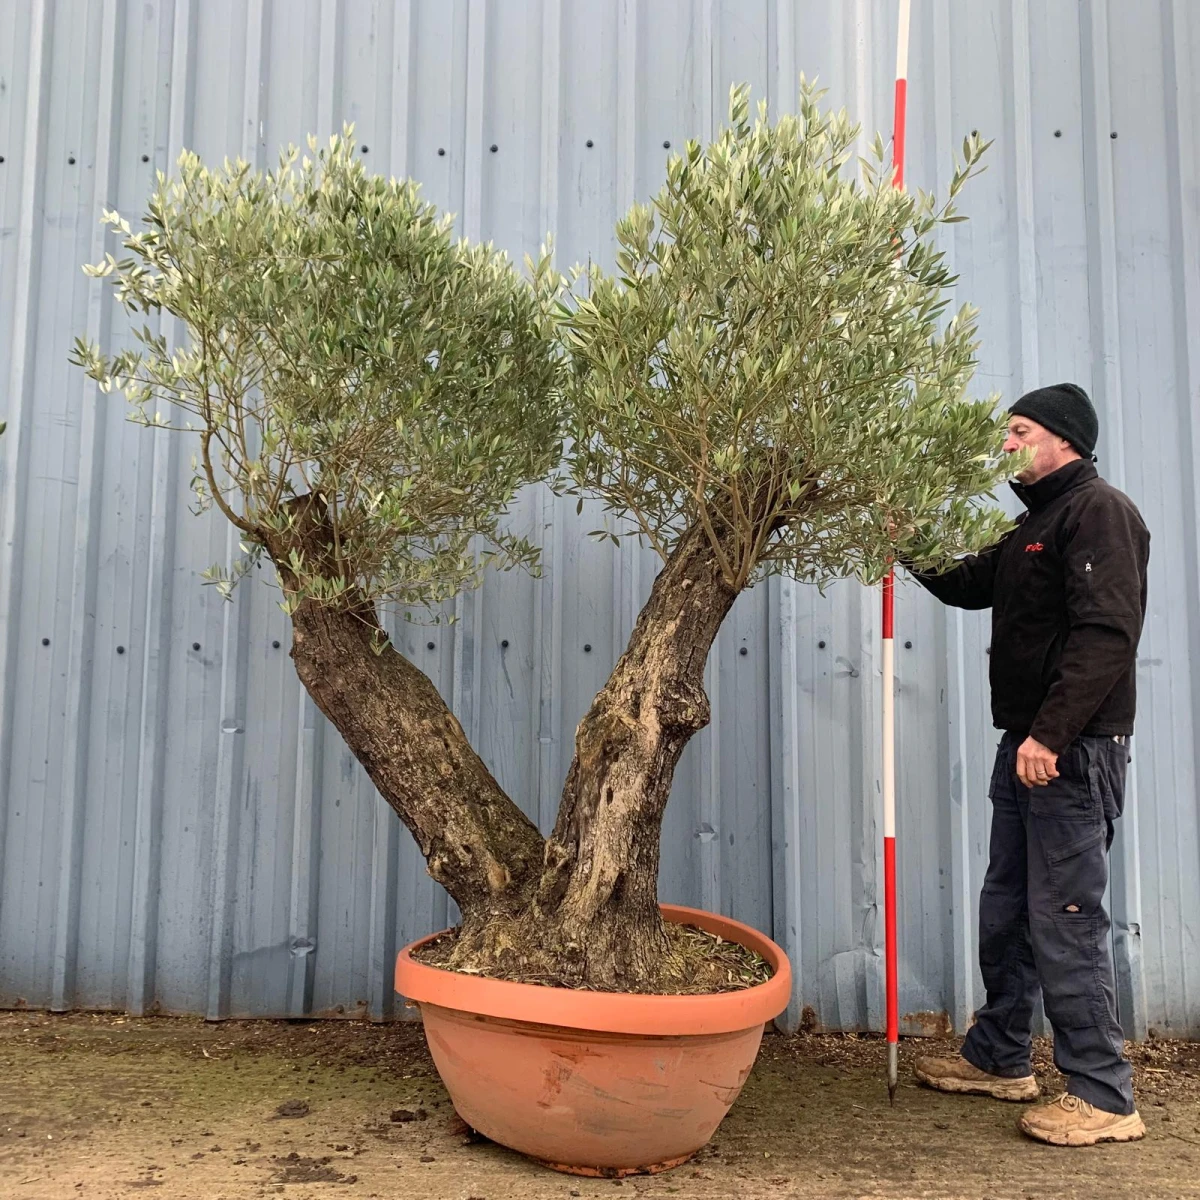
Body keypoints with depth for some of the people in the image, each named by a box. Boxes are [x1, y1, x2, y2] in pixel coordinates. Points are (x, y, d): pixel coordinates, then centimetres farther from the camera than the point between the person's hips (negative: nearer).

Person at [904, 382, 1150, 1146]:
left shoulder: (1100, 511, -11)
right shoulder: (1034, 522, 19)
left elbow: (1106, 633, -22)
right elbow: (969, 586, 27)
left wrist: (1051, 733, -27)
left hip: (1074, 751, -10)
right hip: (1029, 746, 10)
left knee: (1066, 918, -5)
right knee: (1007, 910, 16)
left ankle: (1103, 1097, 6)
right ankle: (999, 1060, 29)